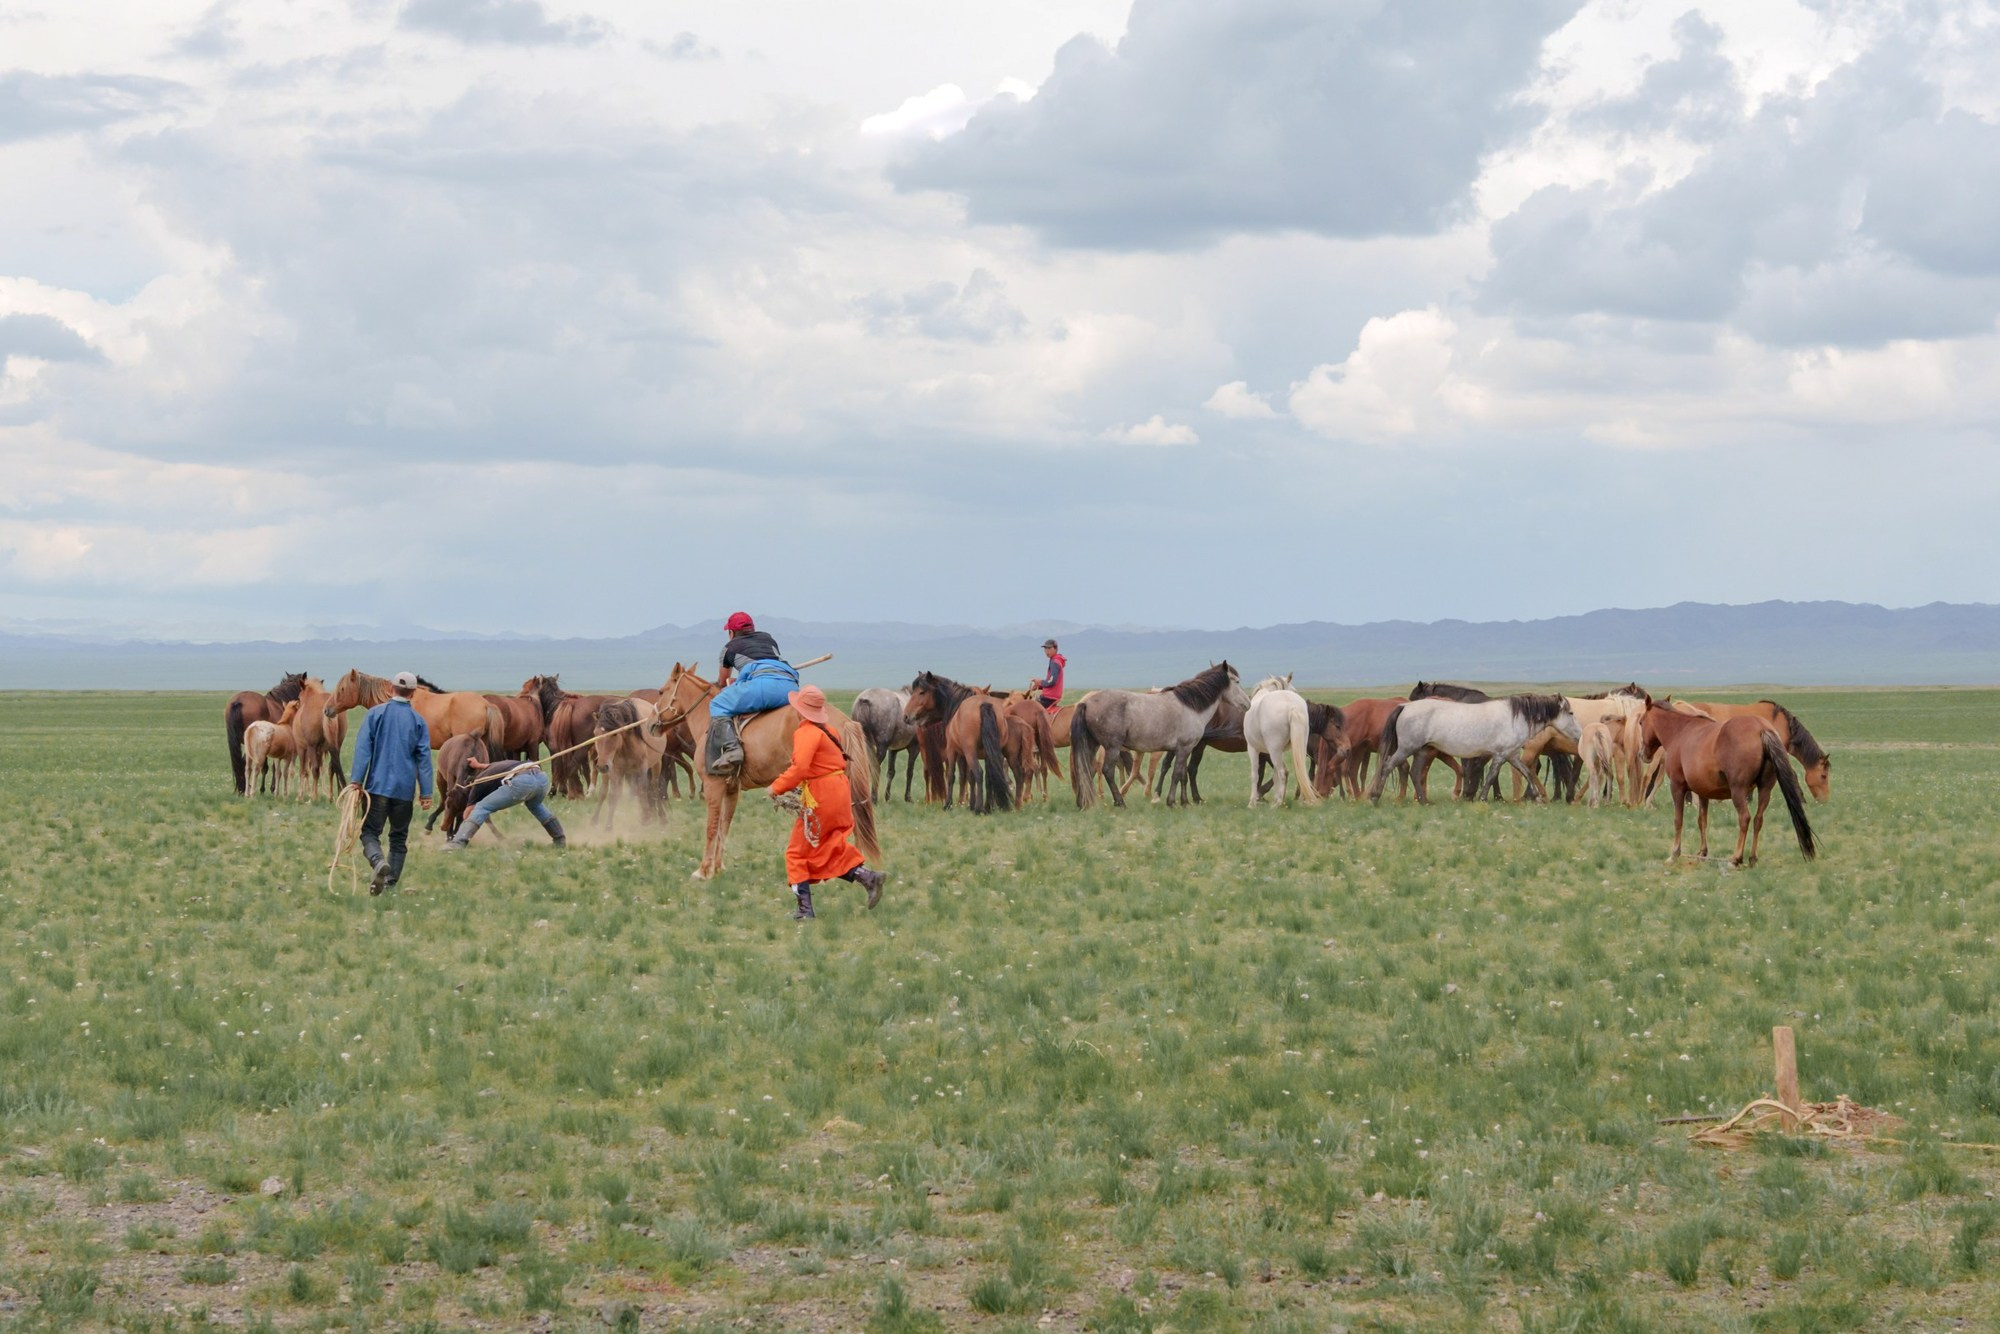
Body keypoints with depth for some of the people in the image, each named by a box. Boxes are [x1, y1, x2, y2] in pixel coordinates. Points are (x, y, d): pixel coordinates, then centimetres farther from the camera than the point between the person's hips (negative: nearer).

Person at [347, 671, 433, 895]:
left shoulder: (375, 714, 0)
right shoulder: (418, 721, 3)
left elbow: (363, 748, -7)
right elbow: (424, 758, 2)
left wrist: (357, 780, -8)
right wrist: (425, 793, 3)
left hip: (378, 785, -2)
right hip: (405, 789, 2)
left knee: (370, 831, 0)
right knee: (399, 836, 14)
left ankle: (379, 862, -29)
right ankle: (391, 882, 13)